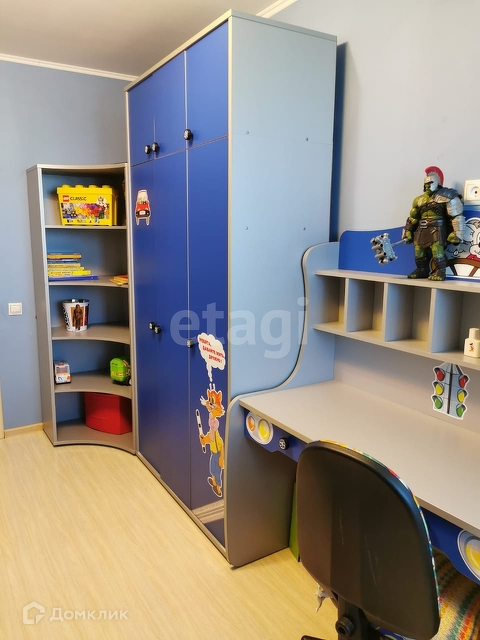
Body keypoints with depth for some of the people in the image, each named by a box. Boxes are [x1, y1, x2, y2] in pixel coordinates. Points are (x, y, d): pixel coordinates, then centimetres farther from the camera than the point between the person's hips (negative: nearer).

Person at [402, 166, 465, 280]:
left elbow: (457, 216, -9)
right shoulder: (420, 199, 16)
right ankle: (421, 270, 21)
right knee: (419, 248, 9)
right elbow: (412, 218, 21)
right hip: (422, 229, 7)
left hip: (437, 228, -7)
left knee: (436, 248, -19)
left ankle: (439, 272, -12)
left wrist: (456, 234, -15)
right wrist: (408, 233, 15)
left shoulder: (447, 196, -3)